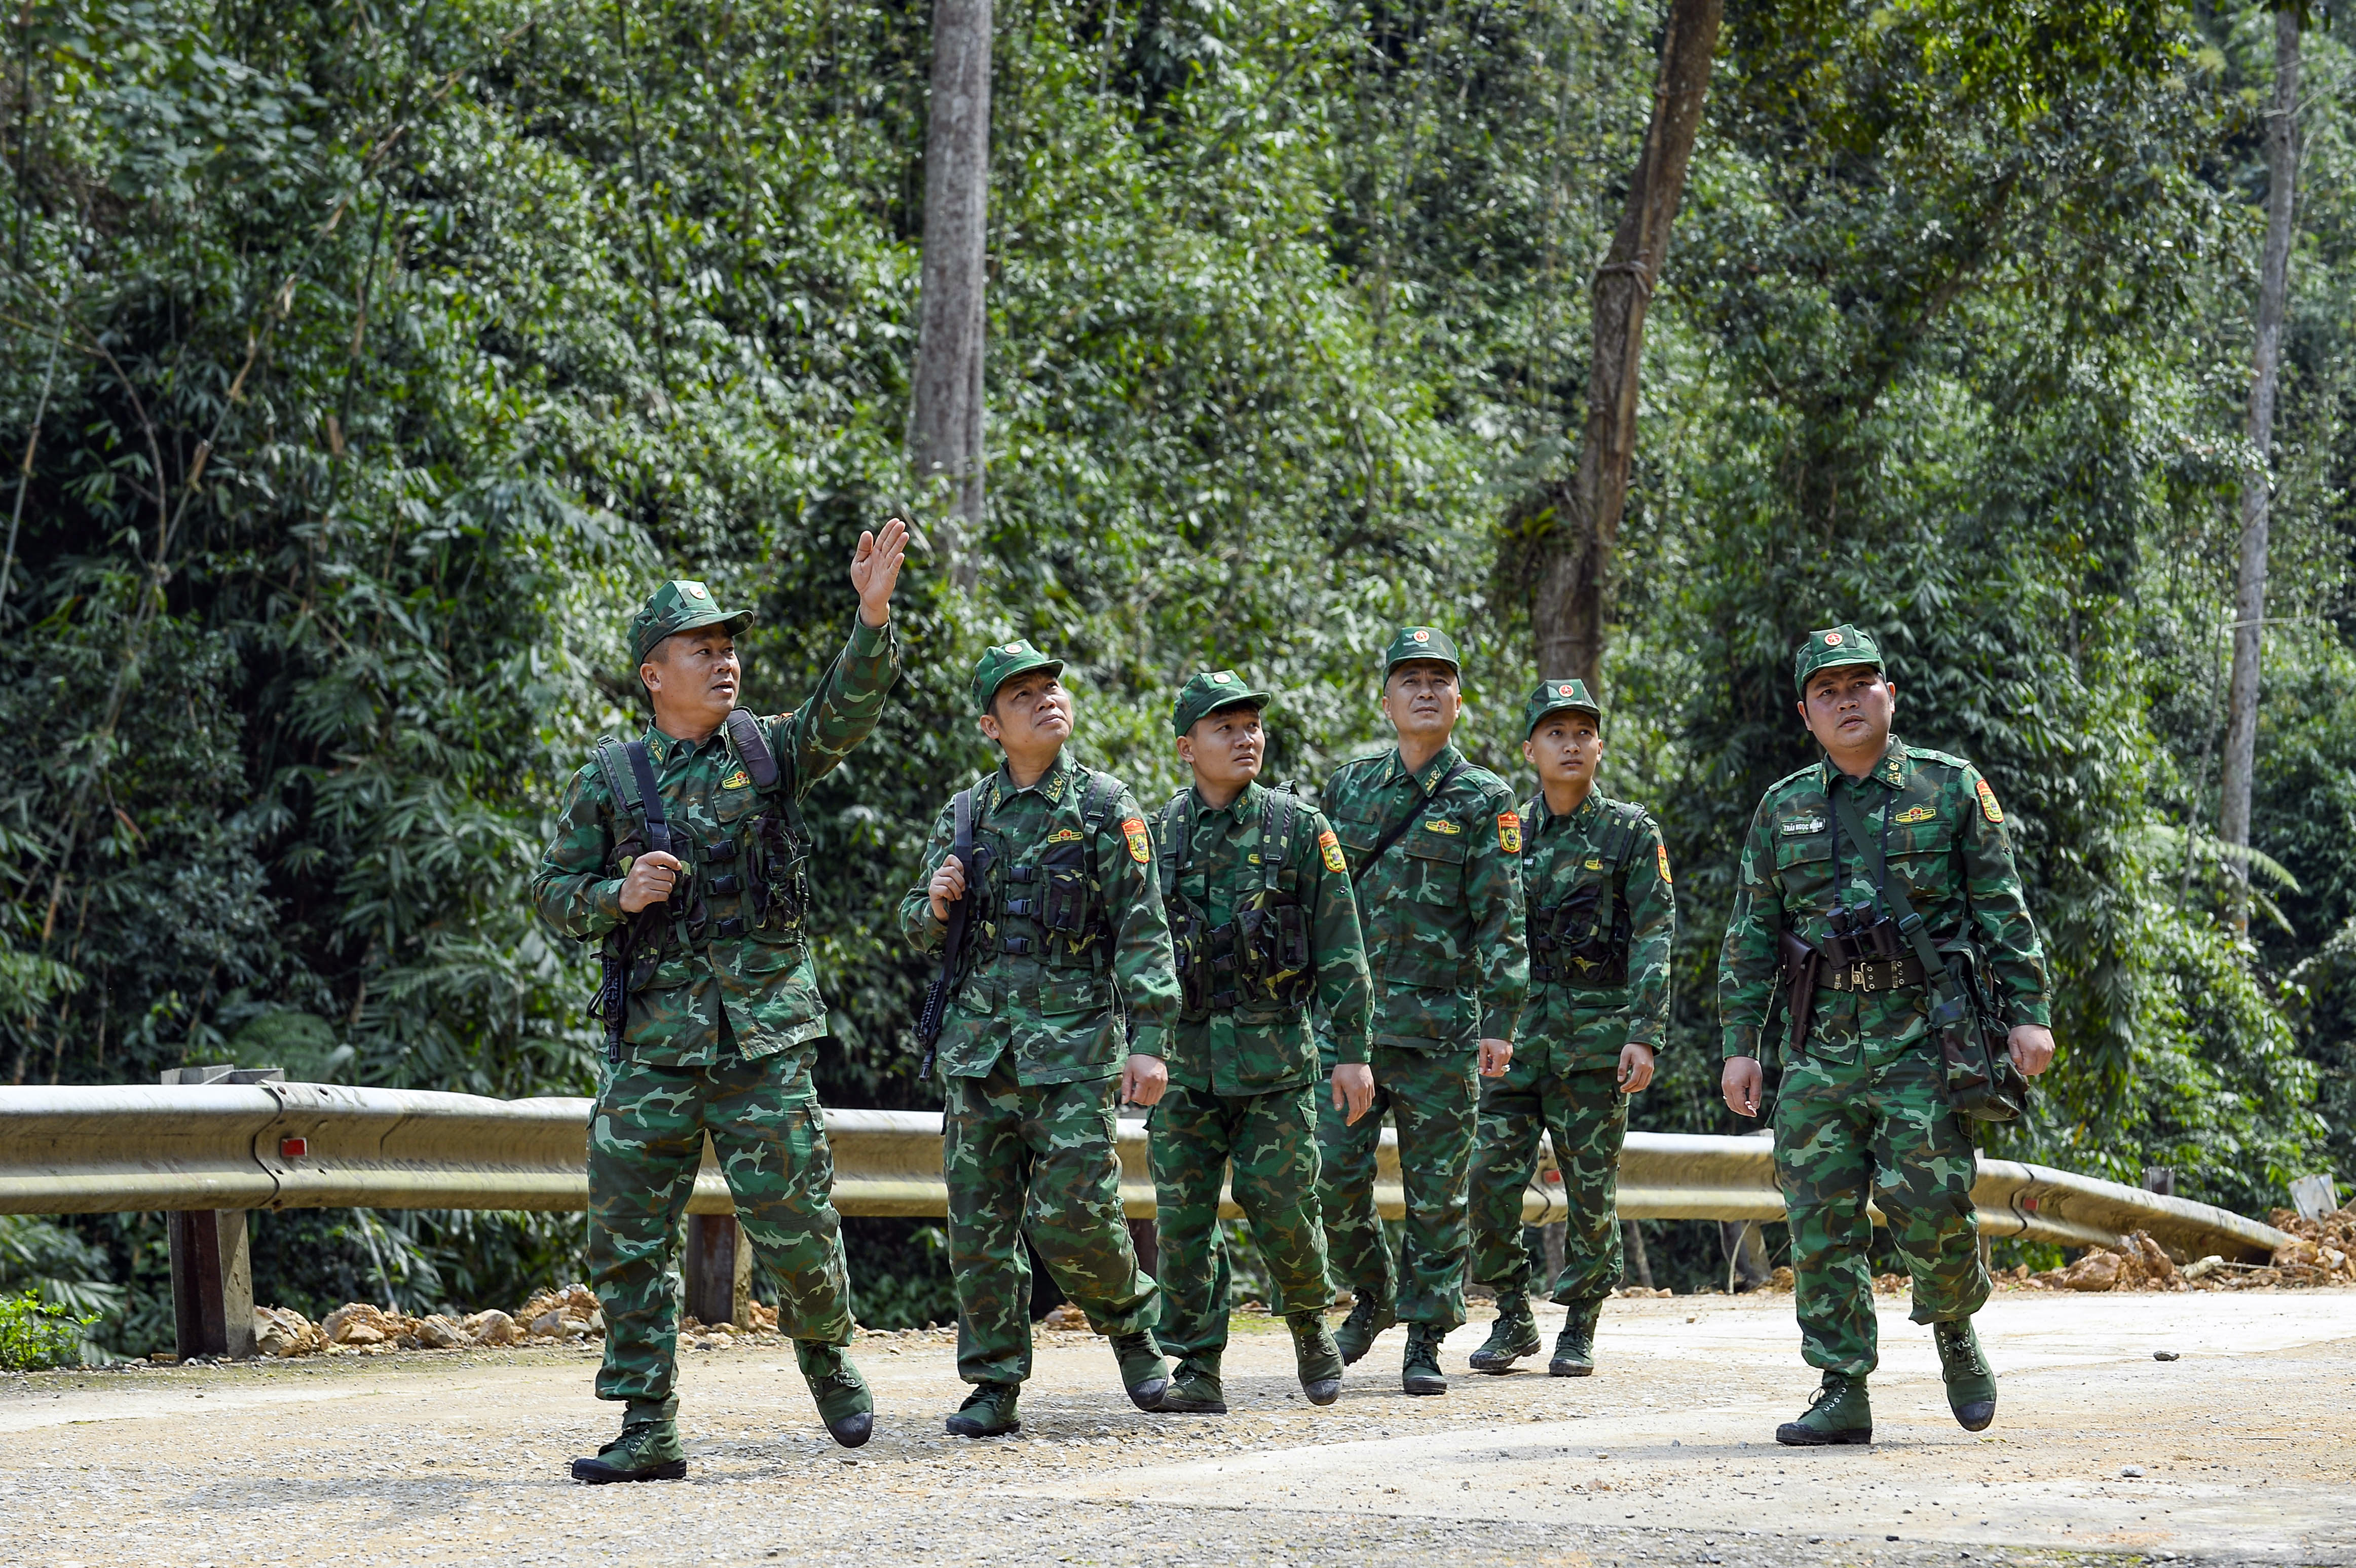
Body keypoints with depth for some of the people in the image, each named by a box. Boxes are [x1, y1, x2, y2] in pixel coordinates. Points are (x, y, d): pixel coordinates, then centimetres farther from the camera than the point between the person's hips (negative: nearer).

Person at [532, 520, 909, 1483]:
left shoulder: (771, 752, 6)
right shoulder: (610, 779, 5)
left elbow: (849, 707, -11)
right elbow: (553, 891, 10)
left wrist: (874, 615, -26)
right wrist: (618, 897, -10)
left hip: (764, 1034, -1)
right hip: (652, 1040, 1)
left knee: (793, 1223, 0)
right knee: (628, 1239, -1)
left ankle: (825, 1353, 30)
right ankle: (649, 1433, 7)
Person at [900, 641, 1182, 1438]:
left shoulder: (1106, 805, 1)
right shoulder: (964, 814, 12)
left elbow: (1144, 931, -3)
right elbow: (920, 928, 20)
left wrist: (1149, 1040, -12)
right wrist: (934, 903, -4)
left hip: (1074, 1041, -4)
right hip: (980, 1040, 4)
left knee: (1071, 1214, -9)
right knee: (980, 1223, 2)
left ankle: (1132, 1321, 19)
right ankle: (994, 1386, 10)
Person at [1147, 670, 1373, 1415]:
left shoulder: (1299, 828, 0)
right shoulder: (1157, 835, 6)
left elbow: (1341, 949, 0)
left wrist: (1352, 1049, -5)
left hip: (1273, 1052, -2)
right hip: (1184, 1054, 2)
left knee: (1281, 1207, -3)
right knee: (1182, 1215, -2)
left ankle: (1311, 1325, 24)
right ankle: (1197, 1373, 5)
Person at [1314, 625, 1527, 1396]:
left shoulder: (1484, 800, 2)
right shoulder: (1348, 787, 12)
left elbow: (1502, 920, -4)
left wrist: (1500, 1021, -12)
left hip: (1441, 1024, -2)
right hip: (1349, 1015, 3)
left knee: (1435, 1189, 1)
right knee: (1334, 1174, -3)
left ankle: (1426, 1338, 9)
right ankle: (1372, 1292, 22)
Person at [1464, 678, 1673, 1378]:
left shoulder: (1630, 831, 1)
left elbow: (1654, 936, -5)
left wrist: (1645, 1034, -14)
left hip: (1597, 1029, -3)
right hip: (1516, 1024, 3)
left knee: (1590, 1188, 1)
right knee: (1491, 1176, -5)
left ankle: (1579, 1330, 13)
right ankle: (1513, 1320, 11)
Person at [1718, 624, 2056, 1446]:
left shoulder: (1951, 788, 5)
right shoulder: (1784, 810, 13)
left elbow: (2004, 911, 4)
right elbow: (1751, 938, 14)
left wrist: (2028, 1012, -4)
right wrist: (1743, 1043, 7)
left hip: (1925, 1035, -3)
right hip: (1822, 1043, 3)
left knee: (1927, 1203, -12)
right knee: (1822, 1222, -1)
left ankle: (1954, 1326, 17)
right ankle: (1842, 1393, 5)